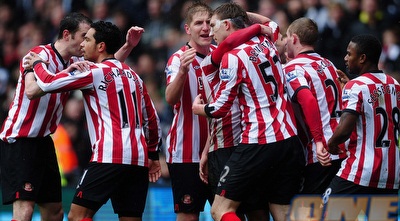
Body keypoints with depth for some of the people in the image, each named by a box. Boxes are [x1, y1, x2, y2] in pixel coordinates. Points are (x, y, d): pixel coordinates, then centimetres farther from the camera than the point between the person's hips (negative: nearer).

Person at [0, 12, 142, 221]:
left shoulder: (74, 62, 6)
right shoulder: (40, 55, -17)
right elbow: (32, 91, -33)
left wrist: (128, 46, 2)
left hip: (43, 141, 9)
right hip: (19, 140, -9)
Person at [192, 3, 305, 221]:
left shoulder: (233, 57, -8)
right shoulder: (266, 42, 12)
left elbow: (220, 108, -4)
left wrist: (198, 107, 14)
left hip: (258, 145, -7)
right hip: (290, 141, 7)